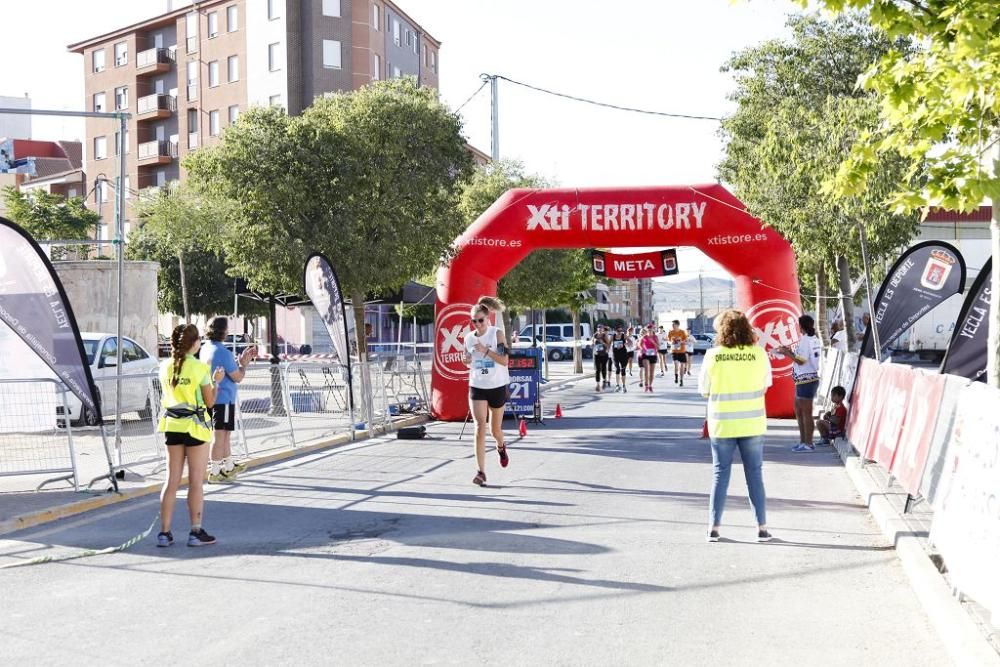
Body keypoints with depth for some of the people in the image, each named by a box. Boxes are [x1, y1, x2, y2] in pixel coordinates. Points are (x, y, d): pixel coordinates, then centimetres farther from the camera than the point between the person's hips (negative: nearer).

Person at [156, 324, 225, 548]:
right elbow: (210, 402, -7)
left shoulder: (165, 367, 3)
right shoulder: (200, 368, -12)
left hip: (172, 426, 5)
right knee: (196, 482, 3)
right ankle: (196, 532, 7)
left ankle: (164, 532, 11)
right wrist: (215, 381, 8)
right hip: (194, 426, -5)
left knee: (171, 480, 10)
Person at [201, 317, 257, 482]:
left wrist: (241, 359, 13)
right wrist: (244, 364, 3)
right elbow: (238, 377, -13)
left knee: (225, 433, 20)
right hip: (223, 399, -9)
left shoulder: (206, 348, 7)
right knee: (220, 435, -1)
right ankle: (214, 472, 6)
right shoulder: (223, 352, -20)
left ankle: (229, 467, 31)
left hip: (213, 398, 9)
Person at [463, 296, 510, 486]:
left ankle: (501, 447, 51)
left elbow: (504, 360, -15)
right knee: (480, 427, -13)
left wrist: (485, 349, -23)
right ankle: (481, 472, -13)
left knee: (495, 428, 13)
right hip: (477, 387, 2)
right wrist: (468, 362, -7)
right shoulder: (469, 337, 2)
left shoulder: (497, 334, -8)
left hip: (497, 387, -2)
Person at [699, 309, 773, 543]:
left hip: (722, 424, 0)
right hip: (752, 424, 1)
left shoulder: (713, 355, -9)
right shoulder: (759, 354, -7)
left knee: (720, 474, 9)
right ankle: (762, 527, 12)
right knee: (755, 475, 9)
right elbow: (766, 384, 5)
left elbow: (704, 389, -1)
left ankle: (714, 527, 11)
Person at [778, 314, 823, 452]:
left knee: (806, 413, -5)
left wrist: (786, 353, -8)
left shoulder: (805, 340, -14)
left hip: (806, 380, -10)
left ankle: (808, 444, -1)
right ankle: (803, 441, 24)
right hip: (807, 379, 10)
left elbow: (801, 361, -18)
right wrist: (791, 351, 17)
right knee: (799, 411, 17)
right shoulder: (814, 340, 14)